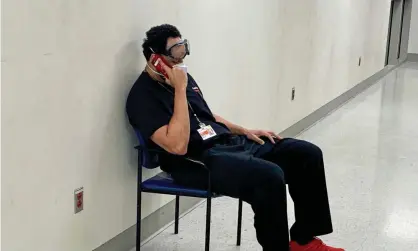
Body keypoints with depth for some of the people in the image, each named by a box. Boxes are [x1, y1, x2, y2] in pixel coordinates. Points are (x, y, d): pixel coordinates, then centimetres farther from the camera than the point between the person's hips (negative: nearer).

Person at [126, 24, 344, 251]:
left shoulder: (182, 77, 14)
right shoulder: (143, 96, -12)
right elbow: (178, 146, -24)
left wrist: (245, 131, 14)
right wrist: (180, 90, -21)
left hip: (231, 142, 9)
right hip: (196, 161, -9)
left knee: (308, 154, -2)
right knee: (269, 176, -34)